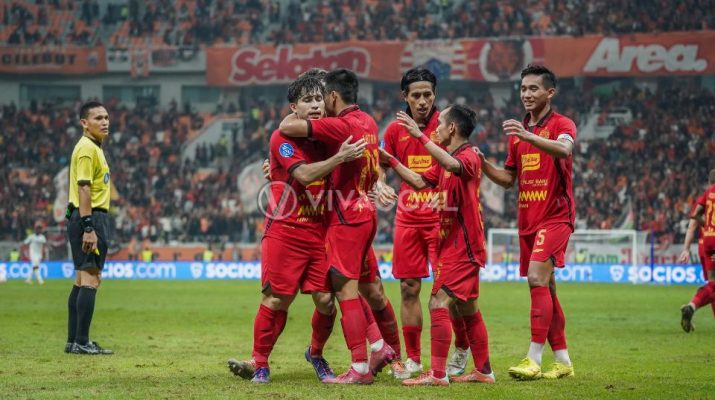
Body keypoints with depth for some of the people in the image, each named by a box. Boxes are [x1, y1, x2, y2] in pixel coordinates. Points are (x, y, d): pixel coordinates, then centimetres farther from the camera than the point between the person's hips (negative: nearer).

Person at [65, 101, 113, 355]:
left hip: (90, 218, 11)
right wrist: (88, 228, -26)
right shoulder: (87, 148, -13)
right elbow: (83, 188, -21)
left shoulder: (94, 148, 19)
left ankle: (74, 341, 15)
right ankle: (81, 342, -14)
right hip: (90, 218, -11)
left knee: (83, 279, 12)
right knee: (91, 279, -12)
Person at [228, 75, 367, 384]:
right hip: (286, 230, -4)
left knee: (326, 300, -1)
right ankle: (259, 363, 7)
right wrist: (340, 158, -27)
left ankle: (316, 353, 24)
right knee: (278, 299, -4)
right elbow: (304, 174, -21)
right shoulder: (283, 138, -8)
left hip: (320, 230, 4)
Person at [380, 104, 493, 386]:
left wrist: (420, 137, -41)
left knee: (439, 304, -15)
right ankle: (483, 371, 24)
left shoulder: (468, 157, -15)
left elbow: (453, 166, -38)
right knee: (467, 309, 15)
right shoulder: (447, 160, 14)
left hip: (462, 247, -10)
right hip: (452, 244, 10)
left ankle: (438, 374, -15)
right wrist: (389, 159, 15)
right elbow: (420, 182, 18)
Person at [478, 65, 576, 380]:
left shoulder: (561, 124, -5)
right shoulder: (517, 132, 15)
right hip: (527, 219, 7)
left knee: (537, 278, -19)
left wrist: (527, 136, -43)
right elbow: (508, 178, 19)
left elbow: (564, 149, -29)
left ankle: (534, 359, -18)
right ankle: (563, 360, 16)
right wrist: (483, 164, 1)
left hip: (555, 215, -7)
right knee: (545, 288, 9)